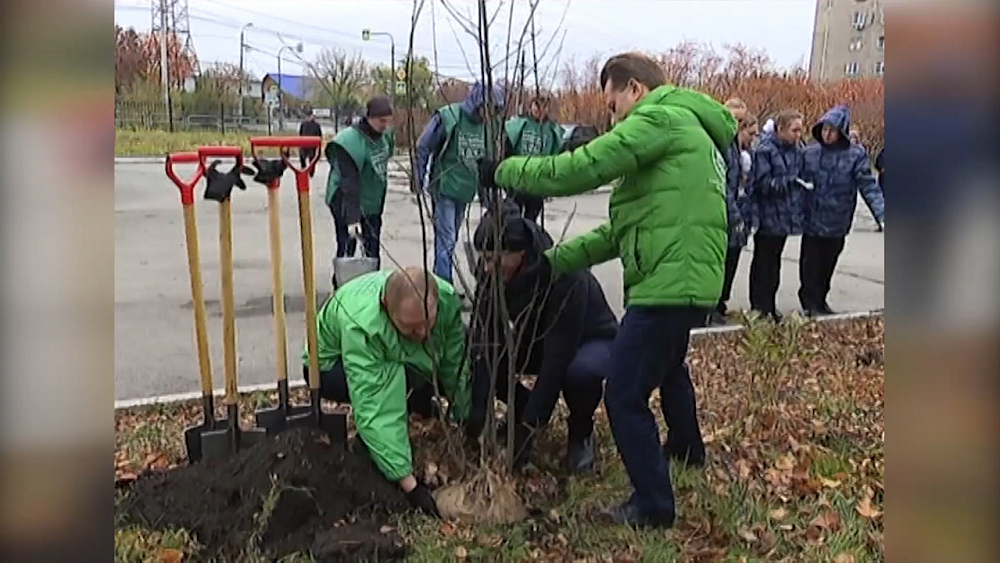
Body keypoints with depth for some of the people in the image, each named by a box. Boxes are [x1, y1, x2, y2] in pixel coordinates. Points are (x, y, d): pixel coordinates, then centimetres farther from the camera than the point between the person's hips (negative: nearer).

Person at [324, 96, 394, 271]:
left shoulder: (386, 135, -2)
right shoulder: (349, 141, -25)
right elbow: (349, 183, -30)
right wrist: (352, 218, -34)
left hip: (373, 203, 7)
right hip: (347, 203, -7)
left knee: (373, 250, 14)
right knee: (346, 250, -5)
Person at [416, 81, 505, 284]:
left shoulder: (491, 123, 0)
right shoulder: (448, 117, -16)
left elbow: (492, 157, 13)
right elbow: (422, 148, -8)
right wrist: (420, 181, -7)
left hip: (466, 191, 6)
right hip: (444, 189, -6)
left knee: (451, 239, 16)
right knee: (446, 240, -8)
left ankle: (441, 283, 28)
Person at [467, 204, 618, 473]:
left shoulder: (565, 276, -37)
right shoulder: (493, 275, -20)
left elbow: (557, 358, -37)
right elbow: (485, 341, -22)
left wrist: (529, 426, -37)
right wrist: (477, 410, -29)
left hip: (592, 341, -5)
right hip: (536, 341, 5)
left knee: (582, 370, -40)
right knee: (478, 357, -19)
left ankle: (581, 430, -6)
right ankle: (521, 410, 7)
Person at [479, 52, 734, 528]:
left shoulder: (660, 118, -9)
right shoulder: (684, 130, 23)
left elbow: (580, 168, -19)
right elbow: (625, 227, 19)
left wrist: (503, 172, -5)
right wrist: (556, 259, 13)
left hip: (668, 283, -11)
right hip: (687, 279, 11)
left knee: (626, 395, -3)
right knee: (667, 364, 34)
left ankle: (653, 505, 12)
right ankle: (685, 447, 58)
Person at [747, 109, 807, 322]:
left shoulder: (796, 150, 7)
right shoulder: (765, 150, -14)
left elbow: (801, 177, 15)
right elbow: (762, 183, -18)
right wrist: (789, 182, -24)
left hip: (785, 216, 7)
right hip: (768, 216, -7)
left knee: (774, 262, 15)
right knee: (763, 263, 2)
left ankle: (769, 306, 25)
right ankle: (759, 307, 11)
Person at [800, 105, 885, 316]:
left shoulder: (856, 154, -6)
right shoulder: (810, 152, 0)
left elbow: (868, 186, -9)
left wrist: (881, 214, -19)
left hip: (837, 223, 0)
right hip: (812, 221, 0)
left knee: (828, 265, 13)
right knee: (810, 264, 1)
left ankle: (820, 301, 29)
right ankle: (810, 302, 13)